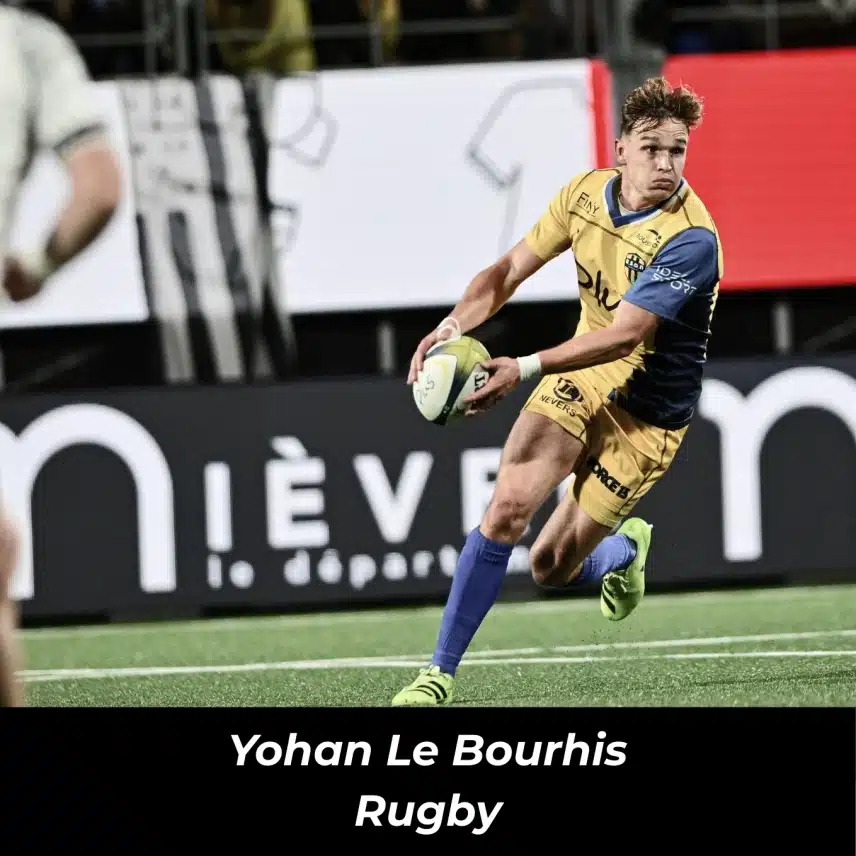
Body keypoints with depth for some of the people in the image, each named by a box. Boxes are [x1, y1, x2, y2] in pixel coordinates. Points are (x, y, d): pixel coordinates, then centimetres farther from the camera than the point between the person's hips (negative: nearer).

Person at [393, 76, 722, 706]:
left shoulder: (691, 239, -27)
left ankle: (626, 549, 35)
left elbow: (624, 335, -33)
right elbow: (512, 269, 2)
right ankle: (440, 674, -7)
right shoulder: (586, 193, -7)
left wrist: (524, 368, -43)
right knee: (508, 507, -19)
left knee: (552, 569, -2)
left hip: (649, 413, -4)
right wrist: (453, 326, -16)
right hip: (581, 377, 4)